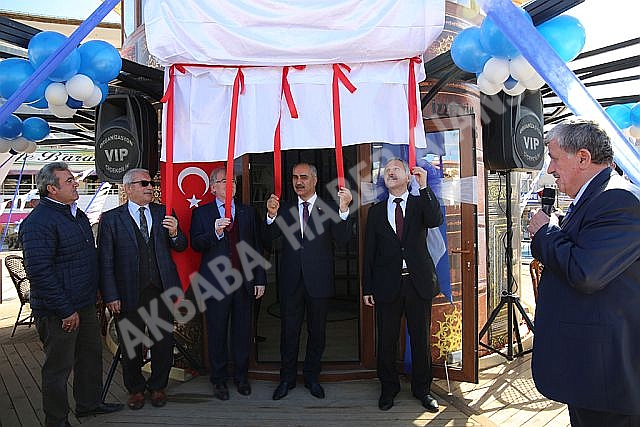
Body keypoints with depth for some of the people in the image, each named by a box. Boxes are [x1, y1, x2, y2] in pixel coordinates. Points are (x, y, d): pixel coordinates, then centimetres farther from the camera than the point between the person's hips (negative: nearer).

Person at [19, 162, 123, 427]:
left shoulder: (77, 214, 11)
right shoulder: (38, 221, -19)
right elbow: (39, 271, -24)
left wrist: (94, 293, 19)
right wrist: (66, 310, -22)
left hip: (85, 304, 9)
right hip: (59, 312, -9)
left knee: (91, 354, 20)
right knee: (58, 366, 6)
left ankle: (89, 403, 38)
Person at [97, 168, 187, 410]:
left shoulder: (163, 213, 6)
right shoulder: (110, 219, -3)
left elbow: (180, 248, 8)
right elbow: (105, 261, -5)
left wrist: (174, 233, -14)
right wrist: (110, 296, -10)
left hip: (162, 290, 3)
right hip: (129, 293, -2)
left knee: (164, 342, 12)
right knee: (131, 345, 14)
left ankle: (157, 386, 34)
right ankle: (135, 389, 35)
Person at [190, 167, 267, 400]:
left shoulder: (248, 212, 11)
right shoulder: (201, 213, 5)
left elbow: (257, 247, 9)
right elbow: (196, 245, -5)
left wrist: (260, 279, 6)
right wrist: (214, 233, -22)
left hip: (244, 281, 2)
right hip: (216, 282, -2)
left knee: (243, 331, 9)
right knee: (217, 333, 7)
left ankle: (241, 377, 26)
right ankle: (219, 380, 24)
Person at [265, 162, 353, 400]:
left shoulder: (329, 208, 0)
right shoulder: (285, 209, 7)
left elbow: (342, 239, -13)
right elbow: (268, 238, -2)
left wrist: (344, 209, -27)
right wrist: (271, 215, -19)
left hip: (319, 281, -1)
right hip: (291, 281, 2)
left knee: (317, 332, 12)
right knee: (289, 331, 10)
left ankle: (312, 377, 30)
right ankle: (287, 378, 27)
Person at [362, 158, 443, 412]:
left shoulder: (420, 204, 6)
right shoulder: (376, 211, 9)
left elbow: (436, 220, -17)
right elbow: (369, 251, 7)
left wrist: (424, 186, -20)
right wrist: (367, 288, 3)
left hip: (418, 282, -1)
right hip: (387, 284, 1)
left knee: (421, 339, 10)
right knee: (386, 341, 9)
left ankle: (422, 389, 28)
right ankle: (388, 388, 29)